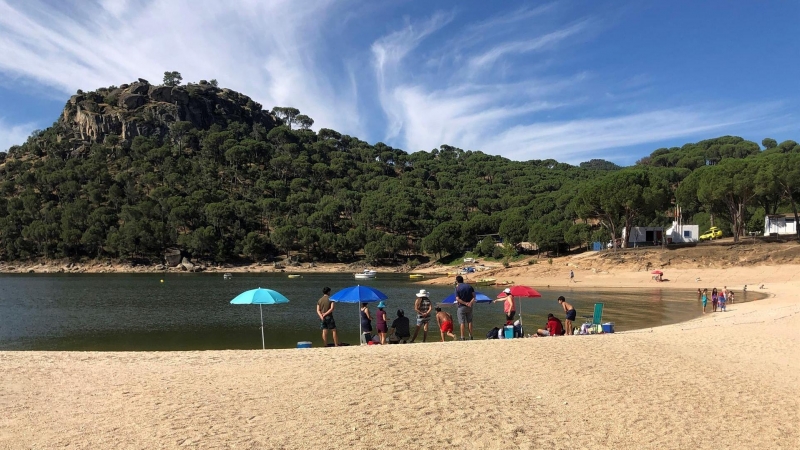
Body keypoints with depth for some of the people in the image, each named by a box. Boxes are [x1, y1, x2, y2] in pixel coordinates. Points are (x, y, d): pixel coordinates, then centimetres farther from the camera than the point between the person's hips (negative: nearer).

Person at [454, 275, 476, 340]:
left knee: (462, 322, 0)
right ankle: (471, 336, 16)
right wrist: (471, 302, -10)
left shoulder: (457, 288, -9)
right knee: (469, 321, 13)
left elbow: (457, 299, -17)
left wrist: (465, 303, -13)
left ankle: (462, 337, 0)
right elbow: (474, 295, -1)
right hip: (469, 306, 4)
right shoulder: (469, 286, 4)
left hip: (462, 307, -4)